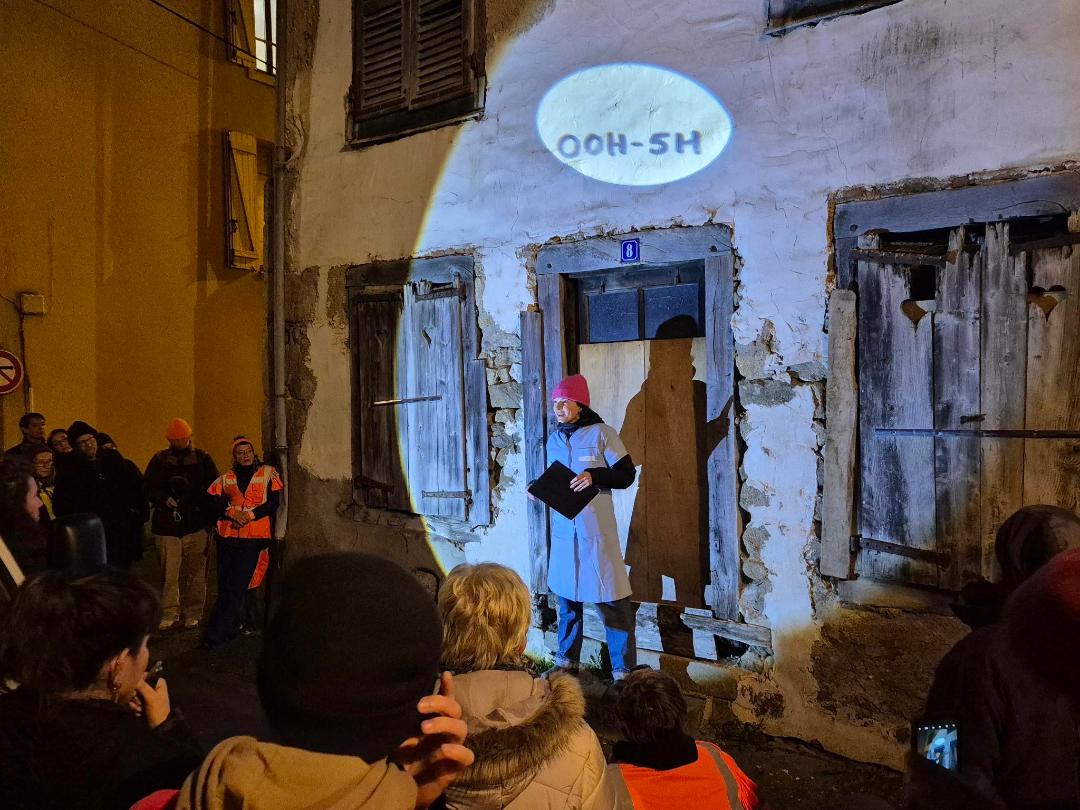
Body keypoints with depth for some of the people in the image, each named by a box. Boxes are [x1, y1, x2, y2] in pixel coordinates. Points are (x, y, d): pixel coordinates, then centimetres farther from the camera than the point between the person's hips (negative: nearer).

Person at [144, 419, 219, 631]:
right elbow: (148, 487, 6)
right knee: (169, 573, 1)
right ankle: (169, 613, 13)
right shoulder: (160, 460, 8)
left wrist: (210, 517, -5)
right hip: (167, 525, 1)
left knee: (195, 572, 3)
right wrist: (164, 499, -13)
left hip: (196, 526, 0)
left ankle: (192, 613, 13)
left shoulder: (202, 458, 6)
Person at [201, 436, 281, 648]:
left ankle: (215, 634, -4)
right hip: (227, 536, 3)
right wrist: (231, 511, -13)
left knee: (236, 586, -8)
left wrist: (251, 514, -13)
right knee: (225, 585, 5)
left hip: (254, 537, -3)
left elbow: (274, 502, -1)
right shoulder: (226, 479, 14)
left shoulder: (268, 473, 6)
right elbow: (215, 503, 6)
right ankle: (230, 629, 20)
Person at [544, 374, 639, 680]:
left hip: (596, 529, -5)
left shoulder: (601, 433, -5)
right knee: (566, 595, 12)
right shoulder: (554, 439, 13)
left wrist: (594, 476, -21)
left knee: (612, 600, -3)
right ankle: (567, 661, 27)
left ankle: (624, 670, 8)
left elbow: (627, 474, -7)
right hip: (563, 528, 6)